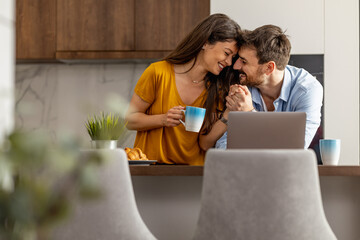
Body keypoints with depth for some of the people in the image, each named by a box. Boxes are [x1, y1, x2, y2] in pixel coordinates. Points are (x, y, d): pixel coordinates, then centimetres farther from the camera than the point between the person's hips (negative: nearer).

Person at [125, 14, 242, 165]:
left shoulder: (216, 90, 2)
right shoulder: (158, 72, -8)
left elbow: (204, 143, -1)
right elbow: (129, 120, -3)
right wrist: (163, 120, -18)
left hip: (192, 170, 4)